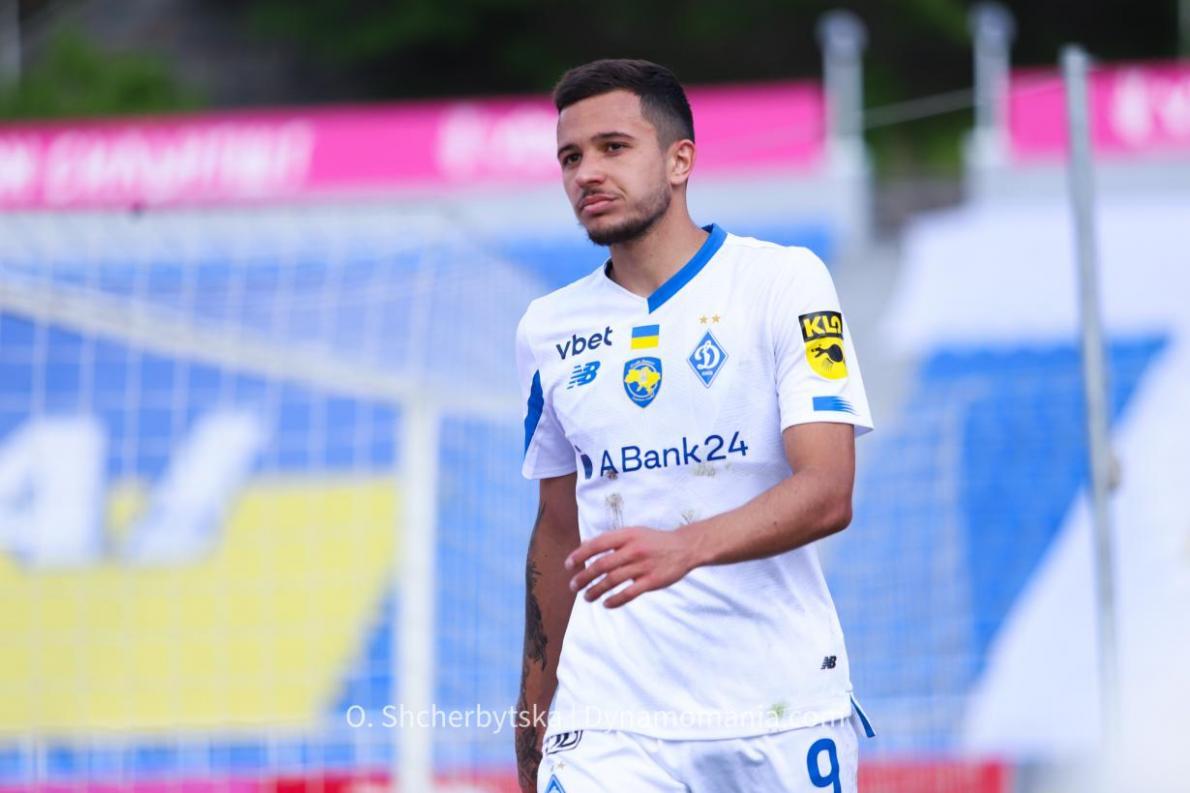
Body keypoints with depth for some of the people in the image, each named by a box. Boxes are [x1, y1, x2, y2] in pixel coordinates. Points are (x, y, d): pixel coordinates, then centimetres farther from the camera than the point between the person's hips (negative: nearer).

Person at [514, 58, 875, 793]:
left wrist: (687, 547, -30)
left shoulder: (782, 281, -3)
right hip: (610, 723, 2)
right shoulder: (548, 330, 11)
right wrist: (531, 727, 17)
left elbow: (829, 492, -13)